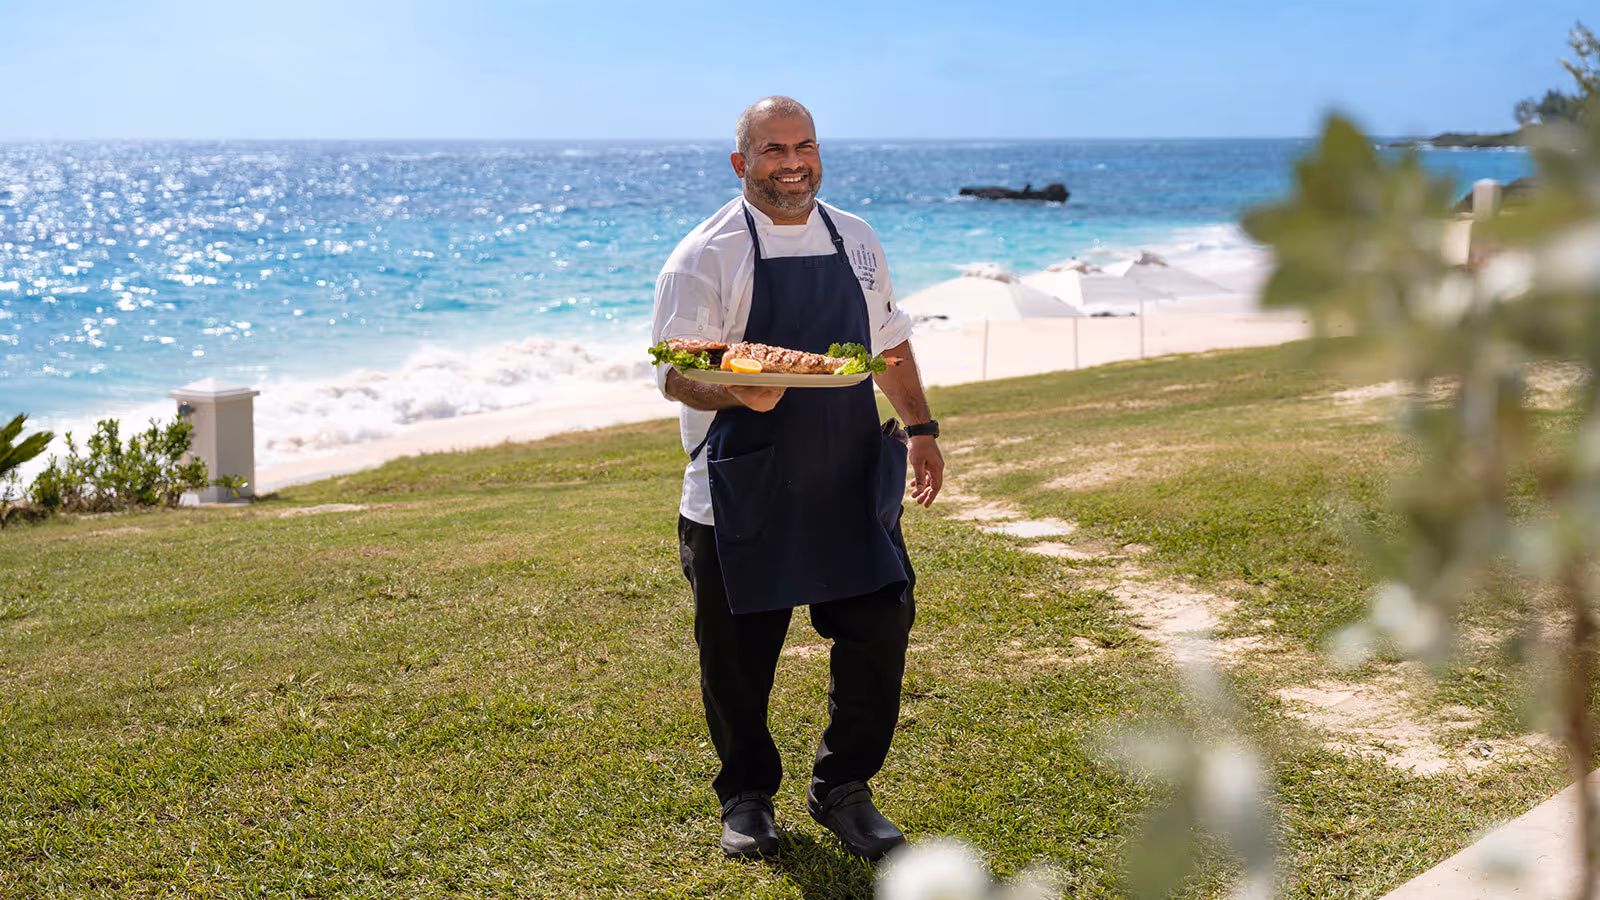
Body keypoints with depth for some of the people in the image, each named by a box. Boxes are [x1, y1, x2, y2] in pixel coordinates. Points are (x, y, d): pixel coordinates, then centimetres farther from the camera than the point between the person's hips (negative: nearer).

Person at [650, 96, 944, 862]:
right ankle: (747, 797, 28)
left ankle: (842, 789, 22)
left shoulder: (855, 240, 10)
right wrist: (738, 392, -31)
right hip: (743, 496, -4)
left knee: (879, 628, 2)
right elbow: (674, 374, -12)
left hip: (849, 484, 4)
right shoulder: (706, 255, -7)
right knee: (737, 653, 6)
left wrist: (919, 428, 13)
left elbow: (890, 345, 20)